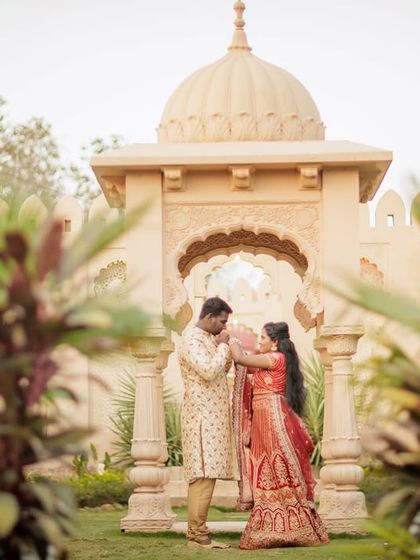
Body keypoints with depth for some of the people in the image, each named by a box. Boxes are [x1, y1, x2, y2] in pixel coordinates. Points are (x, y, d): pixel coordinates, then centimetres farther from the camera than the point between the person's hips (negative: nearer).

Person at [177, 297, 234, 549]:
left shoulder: (209, 338, 17)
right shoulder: (192, 339, -12)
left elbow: (223, 370, 23)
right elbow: (209, 371, -23)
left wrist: (226, 348, 7)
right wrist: (223, 346, -10)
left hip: (213, 415, 10)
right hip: (202, 415, -10)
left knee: (207, 474, 7)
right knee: (203, 474, -12)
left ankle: (198, 532, 8)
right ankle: (196, 535, -12)